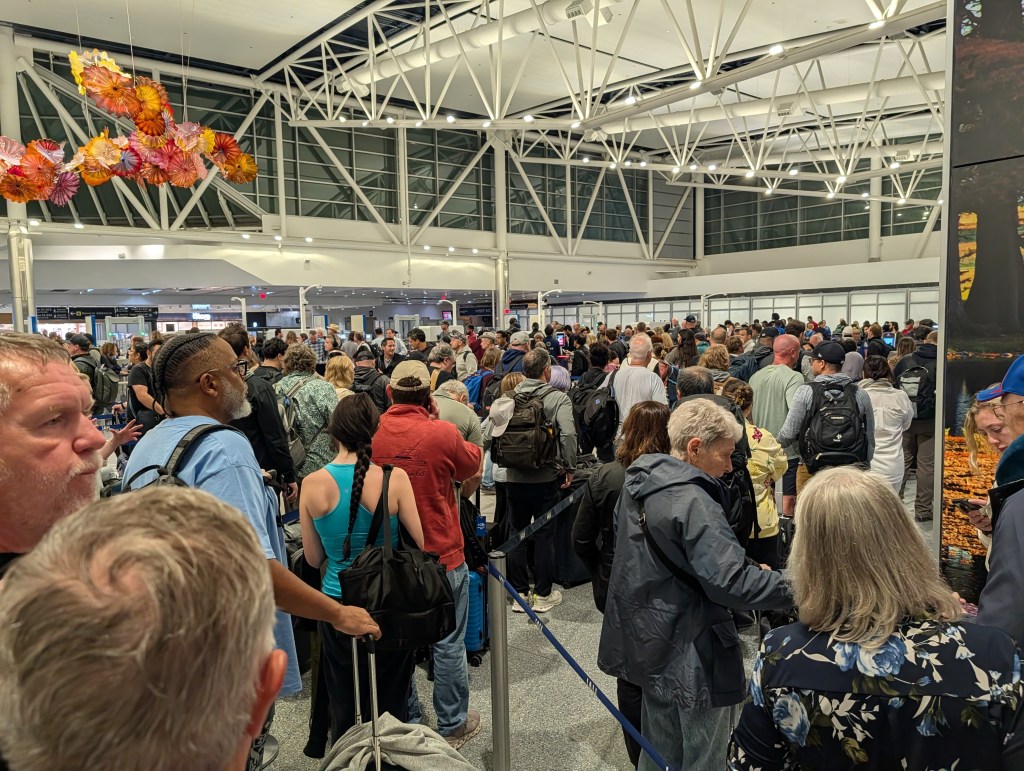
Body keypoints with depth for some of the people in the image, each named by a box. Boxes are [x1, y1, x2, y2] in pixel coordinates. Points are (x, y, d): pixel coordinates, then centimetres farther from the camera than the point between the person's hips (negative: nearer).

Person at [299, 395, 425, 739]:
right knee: (391, 702, 18)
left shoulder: (312, 484, -11)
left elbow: (314, 559, -1)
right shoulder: (395, 478, -17)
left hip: (336, 601, 2)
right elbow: (419, 544, -8)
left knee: (344, 705, 20)